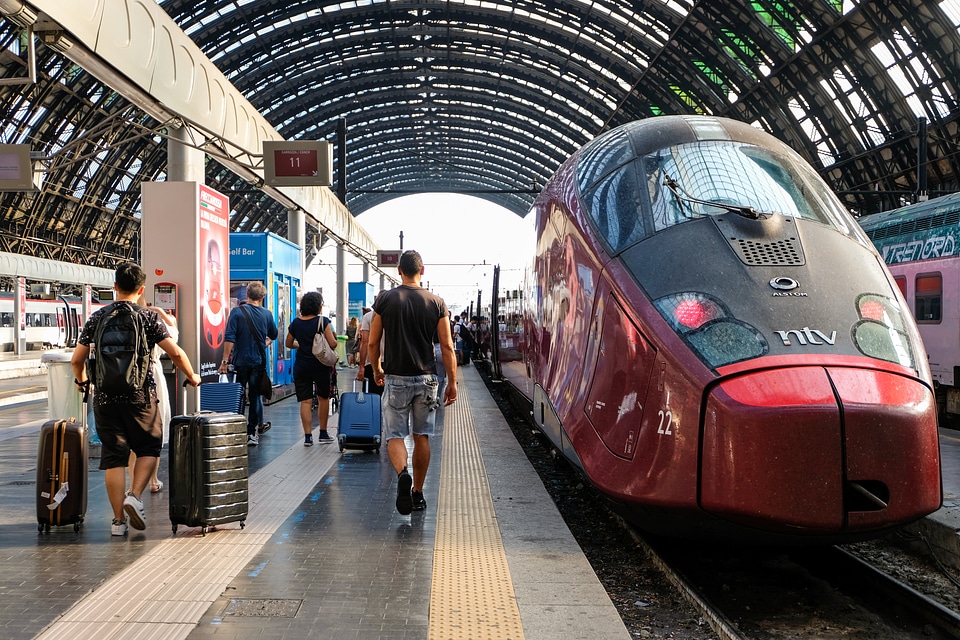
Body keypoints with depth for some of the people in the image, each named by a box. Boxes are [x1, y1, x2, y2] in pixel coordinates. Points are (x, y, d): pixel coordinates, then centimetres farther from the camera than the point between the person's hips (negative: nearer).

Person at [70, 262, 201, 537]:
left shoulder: (97, 318, 5)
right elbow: (175, 353, -9)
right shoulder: (148, 317, -4)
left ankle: (118, 520, 10)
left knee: (113, 456, 7)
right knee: (148, 448, 15)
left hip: (105, 397, 3)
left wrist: (81, 381, 29)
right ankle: (135, 496, -4)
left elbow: (77, 359, 9)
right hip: (140, 396, -2)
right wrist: (191, 376, 9)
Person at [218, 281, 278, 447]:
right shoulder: (267, 314, 1)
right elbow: (274, 335, 16)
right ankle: (253, 432, 9)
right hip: (258, 361, 2)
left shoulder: (237, 312, -8)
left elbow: (229, 338, -13)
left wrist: (225, 360, -10)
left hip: (240, 361, -1)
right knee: (256, 396, 9)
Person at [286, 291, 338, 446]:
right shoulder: (322, 321, -11)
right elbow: (333, 344, -15)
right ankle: (323, 434, 18)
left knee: (305, 401, 3)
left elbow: (289, 344, 13)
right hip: (320, 365, -2)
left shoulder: (295, 323, 2)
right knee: (323, 398, 14)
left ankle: (308, 436, 0)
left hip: (301, 366, 2)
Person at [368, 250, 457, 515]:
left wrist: (376, 369, 19)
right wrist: (452, 382, 6)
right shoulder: (436, 302, -1)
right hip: (426, 378, 1)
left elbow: (373, 343, 2)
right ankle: (418, 493, 19)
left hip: (396, 378, -1)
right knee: (422, 436, 12)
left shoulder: (385, 299, -3)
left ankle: (402, 474, -25)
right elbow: (447, 347, -2)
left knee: (395, 435, 4)